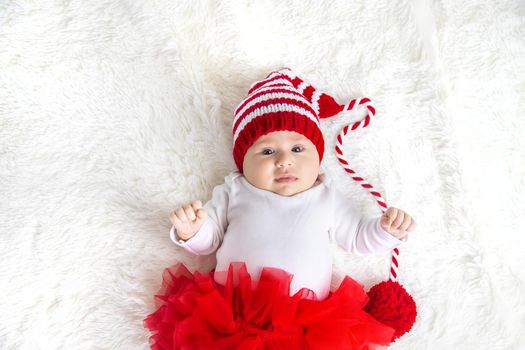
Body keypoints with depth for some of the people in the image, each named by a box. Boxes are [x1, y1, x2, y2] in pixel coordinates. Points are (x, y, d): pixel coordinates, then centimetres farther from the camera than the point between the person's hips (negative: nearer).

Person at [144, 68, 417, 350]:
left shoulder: (326, 198, 16)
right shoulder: (235, 191, 15)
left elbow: (357, 239, 24)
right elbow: (209, 239, 18)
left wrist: (387, 230, 6)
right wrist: (191, 231, -3)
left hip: (307, 320, 1)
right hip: (231, 314, 0)